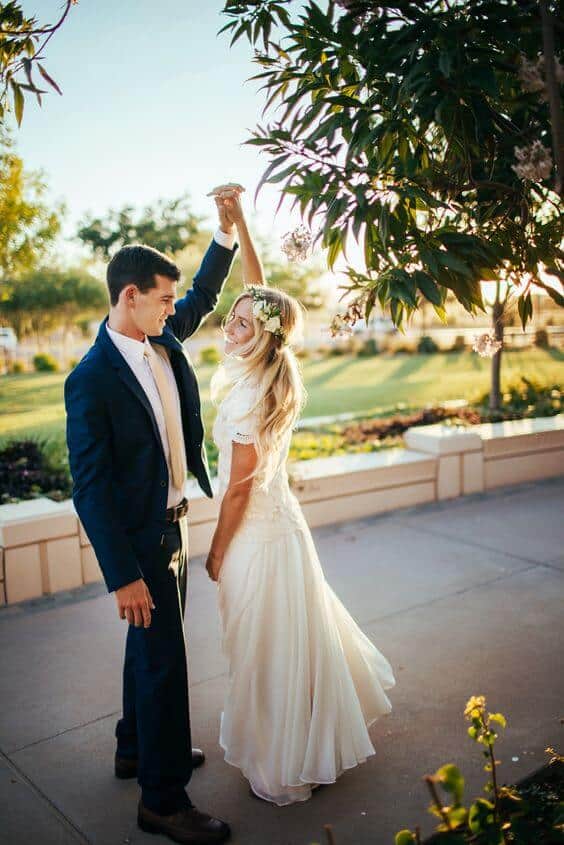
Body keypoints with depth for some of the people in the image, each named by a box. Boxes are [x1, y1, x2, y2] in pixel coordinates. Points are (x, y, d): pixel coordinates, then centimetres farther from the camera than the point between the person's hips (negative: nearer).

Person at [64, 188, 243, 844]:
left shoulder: (162, 339, 0)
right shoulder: (91, 379, -22)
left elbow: (204, 297, 18)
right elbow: (89, 486, -22)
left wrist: (225, 229, 4)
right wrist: (123, 576, -21)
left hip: (173, 524, 8)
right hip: (138, 539, -8)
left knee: (151, 646, 22)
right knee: (162, 659, 2)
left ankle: (137, 748, 44)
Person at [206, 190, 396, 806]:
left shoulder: (249, 396, -25)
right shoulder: (275, 375, -3)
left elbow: (238, 486, -19)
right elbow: (259, 288, 5)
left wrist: (218, 550, -8)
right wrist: (236, 221, 3)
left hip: (256, 532, -9)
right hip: (279, 519, 9)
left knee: (267, 649, 8)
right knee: (294, 635, 25)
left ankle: (280, 764, 27)